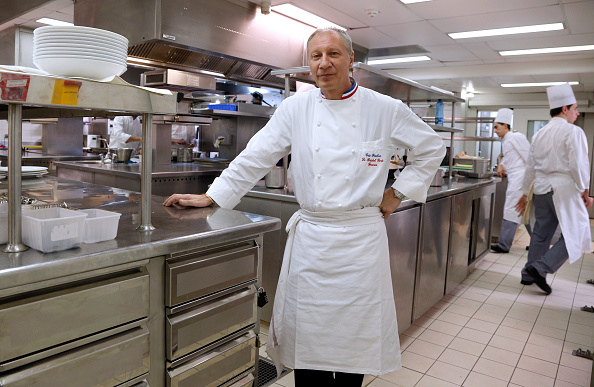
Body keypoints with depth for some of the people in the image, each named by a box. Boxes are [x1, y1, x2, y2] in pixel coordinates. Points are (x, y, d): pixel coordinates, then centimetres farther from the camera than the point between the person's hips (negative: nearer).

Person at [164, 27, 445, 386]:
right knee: (308, 333, 9)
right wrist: (211, 197, 1)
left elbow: (432, 148, 10)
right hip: (310, 239, 1)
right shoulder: (296, 107, 2)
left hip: (360, 239, 0)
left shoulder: (386, 109, -1)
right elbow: (256, 157, 3)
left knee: (356, 334, 9)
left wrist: (397, 193, 4)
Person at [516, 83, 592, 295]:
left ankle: (529, 274, 22)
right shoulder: (573, 132, -10)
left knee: (541, 233, 15)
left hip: (542, 189, 7)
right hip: (565, 190, -7)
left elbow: (530, 166, 15)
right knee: (574, 235, 3)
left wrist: (524, 193, 22)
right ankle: (540, 268, -7)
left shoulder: (540, 134, 11)